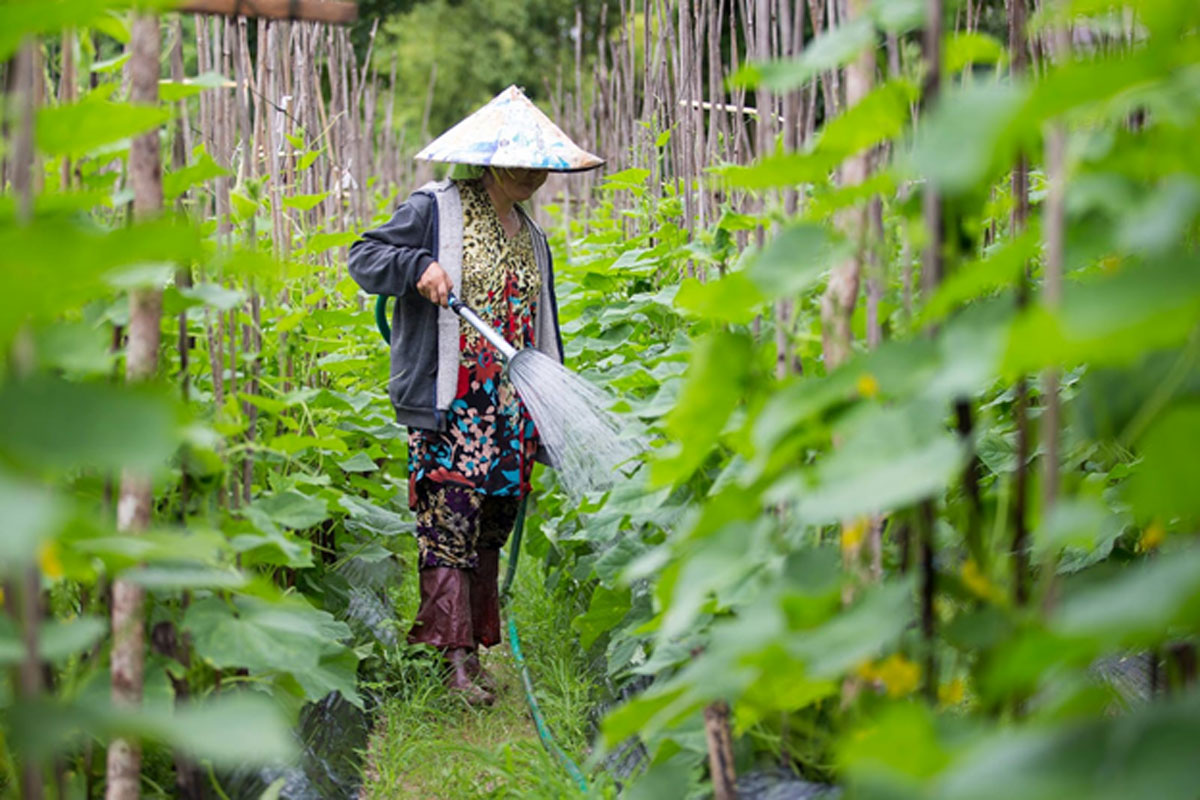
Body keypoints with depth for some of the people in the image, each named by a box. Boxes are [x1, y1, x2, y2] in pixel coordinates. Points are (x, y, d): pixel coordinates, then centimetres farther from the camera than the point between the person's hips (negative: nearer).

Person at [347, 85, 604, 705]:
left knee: (493, 525, 7)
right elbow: (364, 257, -2)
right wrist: (418, 266, -21)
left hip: (510, 409, 6)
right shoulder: (434, 209, -1)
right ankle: (456, 657, -10)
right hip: (447, 403, -6)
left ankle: (474, 642, 15)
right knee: (450, 522, -10)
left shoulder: (529, 232, 19)